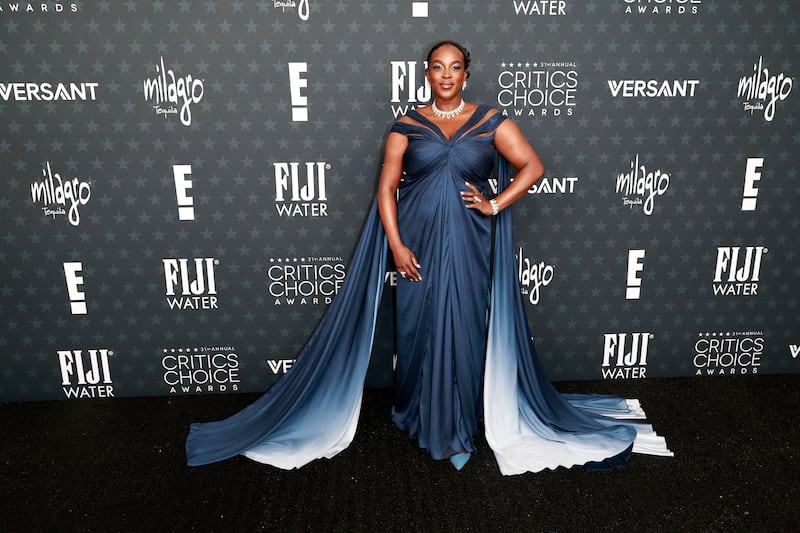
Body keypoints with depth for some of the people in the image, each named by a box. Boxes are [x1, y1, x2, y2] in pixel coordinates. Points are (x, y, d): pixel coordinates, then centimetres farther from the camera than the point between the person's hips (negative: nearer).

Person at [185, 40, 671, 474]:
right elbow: (386, 188, -1)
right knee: (420, 329, 6)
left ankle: (457, 429, 20)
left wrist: (496, 206, -7)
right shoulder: (407, 125, 4)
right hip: (418, 242, 0)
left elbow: (532, 166, 2)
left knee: (463, 331, 4)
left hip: (468, 244, 0)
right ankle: (423, 415, 29)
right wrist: (396, 245, -10)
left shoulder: (490, 121, 4)